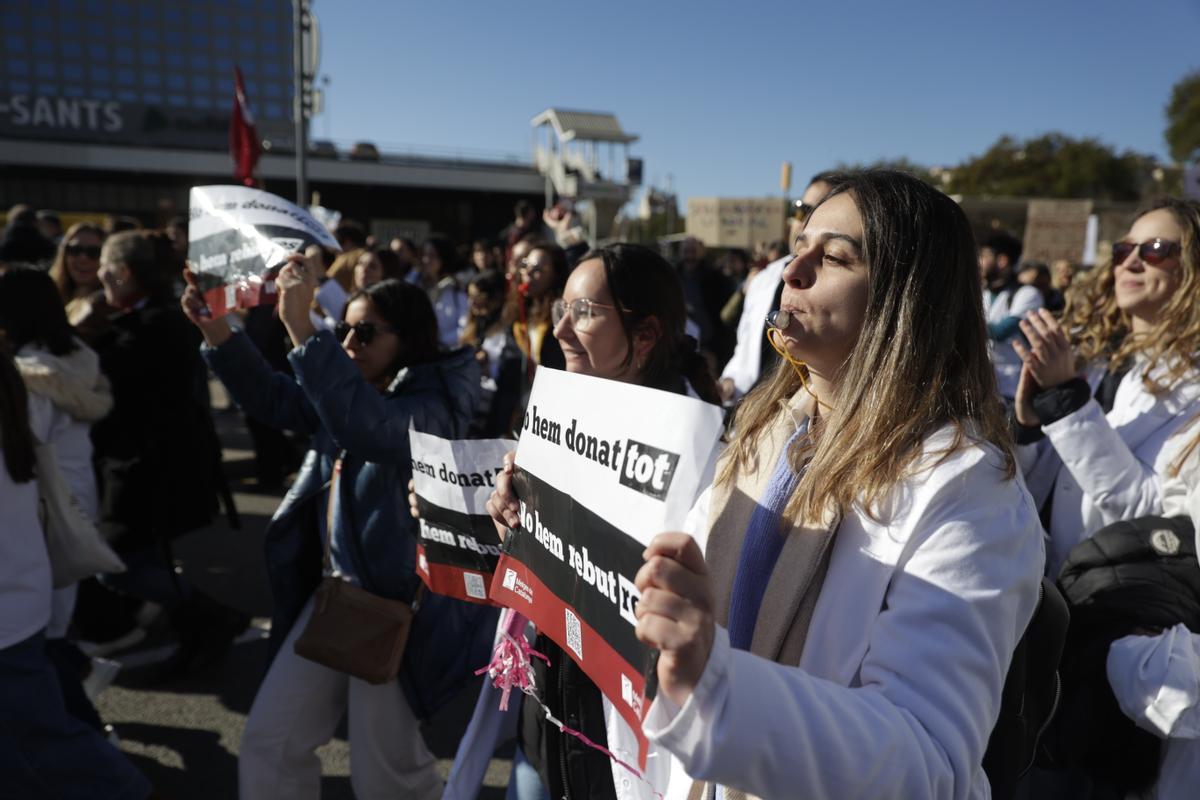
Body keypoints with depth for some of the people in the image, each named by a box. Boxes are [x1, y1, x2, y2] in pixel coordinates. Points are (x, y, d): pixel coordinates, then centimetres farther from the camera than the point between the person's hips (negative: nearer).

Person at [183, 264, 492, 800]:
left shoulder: (433, 406, -18)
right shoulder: (343, 394, 8)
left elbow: (365, 426, -38)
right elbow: (270, 398, 9)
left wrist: (300, 327, -38)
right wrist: (217, 330, -5)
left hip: (396, 603, -8)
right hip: (335, 588, 8)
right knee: (270, 740, 15)